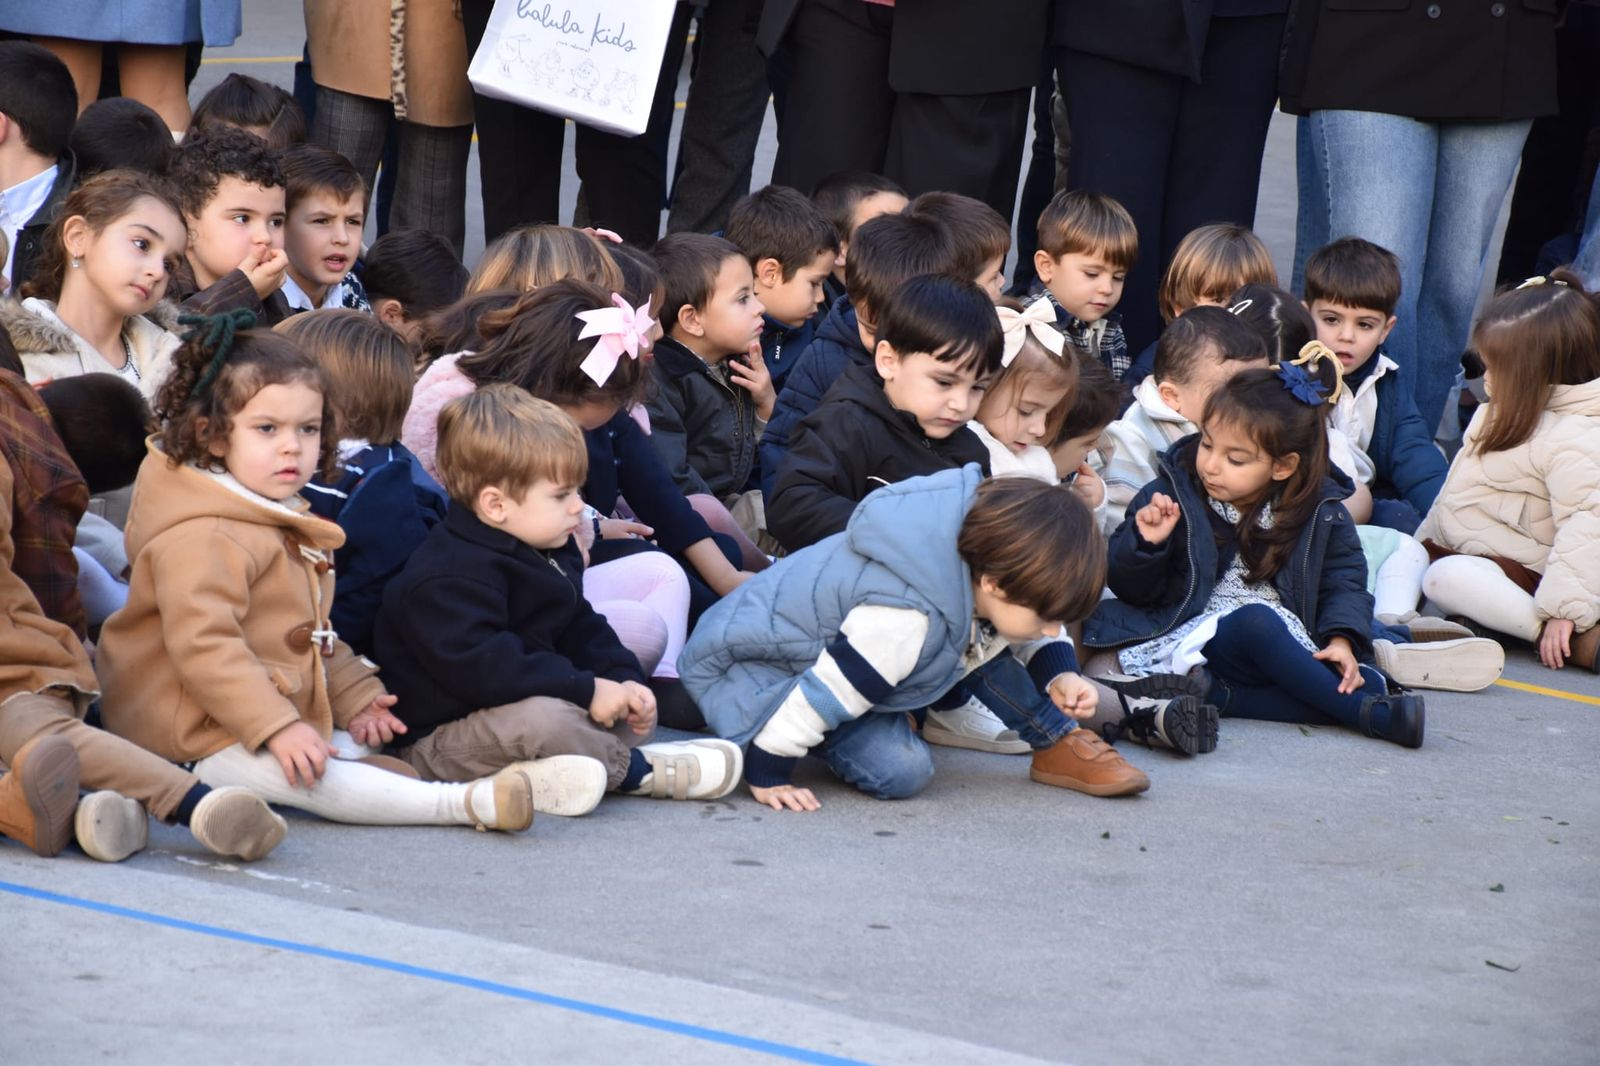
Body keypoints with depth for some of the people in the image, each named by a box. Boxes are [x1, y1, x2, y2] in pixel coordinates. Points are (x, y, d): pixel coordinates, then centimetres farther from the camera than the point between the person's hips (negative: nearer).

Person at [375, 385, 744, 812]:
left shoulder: (549, 557, 10)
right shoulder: (449, 578, -24)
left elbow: (579, 629, 17)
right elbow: (479, 667, -34)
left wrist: (624, 679, -4)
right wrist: (586, 690, -31)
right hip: (439, 738, -11)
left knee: (633, 710, 9)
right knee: (543, 718, -37)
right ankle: (633, 769, -11)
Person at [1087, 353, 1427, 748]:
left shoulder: (1319, 511, 4)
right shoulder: (1174, 493, 1)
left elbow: (1343, 580, 7)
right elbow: (1128, 588, 5)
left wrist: (1341, 639, -13)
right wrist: (1145, 544, -16)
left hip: (1289, 643, 3)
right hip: (1196, 638, -3)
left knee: (1364, 681, -24)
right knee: (1257, 621, -37)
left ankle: (1218, 698, -36)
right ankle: (1367, 714, -35)